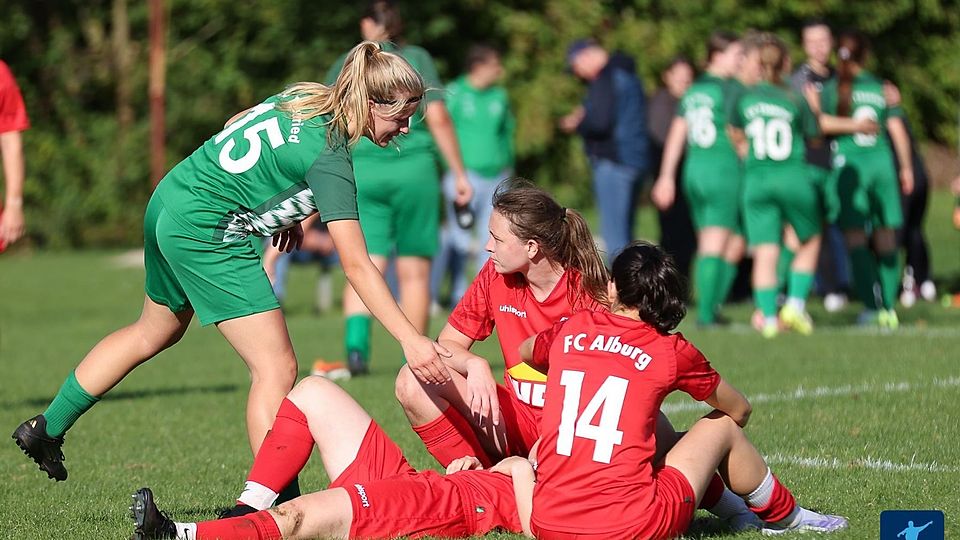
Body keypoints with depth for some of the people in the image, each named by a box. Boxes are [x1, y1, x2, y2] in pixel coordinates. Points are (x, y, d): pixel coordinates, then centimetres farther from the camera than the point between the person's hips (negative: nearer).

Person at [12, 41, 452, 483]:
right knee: (276, 368, -8)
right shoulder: (330, 160, -21)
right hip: (206, 232, -10)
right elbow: (356, 265, -26)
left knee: (155, 331, 30)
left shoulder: (305, 98, 3)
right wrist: (411, 340, -31)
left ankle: (46, 429, 42)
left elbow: (236, 128, 19)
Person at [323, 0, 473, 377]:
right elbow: (437, 118, -2)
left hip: (361, 169, 1)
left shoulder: (343, 68, 11)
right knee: (414, 271, 8)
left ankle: (356, 341, -27)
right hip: (414, 167, -1)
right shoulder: (417, 59, 7)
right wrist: (459, 173, 2)